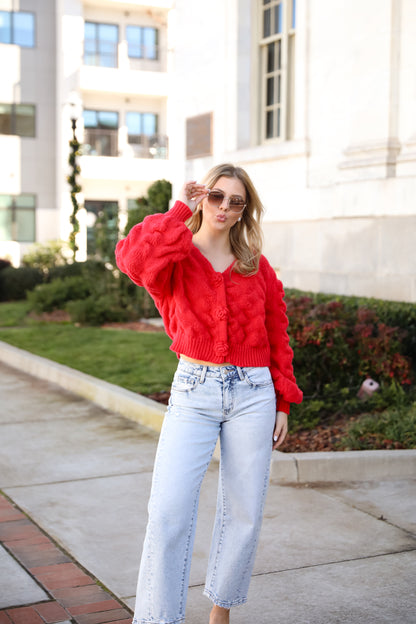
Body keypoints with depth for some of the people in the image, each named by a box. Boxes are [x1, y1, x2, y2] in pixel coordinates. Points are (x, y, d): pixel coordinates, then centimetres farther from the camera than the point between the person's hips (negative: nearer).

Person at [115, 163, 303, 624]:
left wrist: (283, 403, 11)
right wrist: (181, 209, -15)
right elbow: (134, 258, -24)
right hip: (194, 391, -2)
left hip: (253, 393, 3)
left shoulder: (257, 267, 9)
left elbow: (278, 338, 13)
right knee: (169, 511, -11)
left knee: (244, 512, 7)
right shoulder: (177, 257, 1)